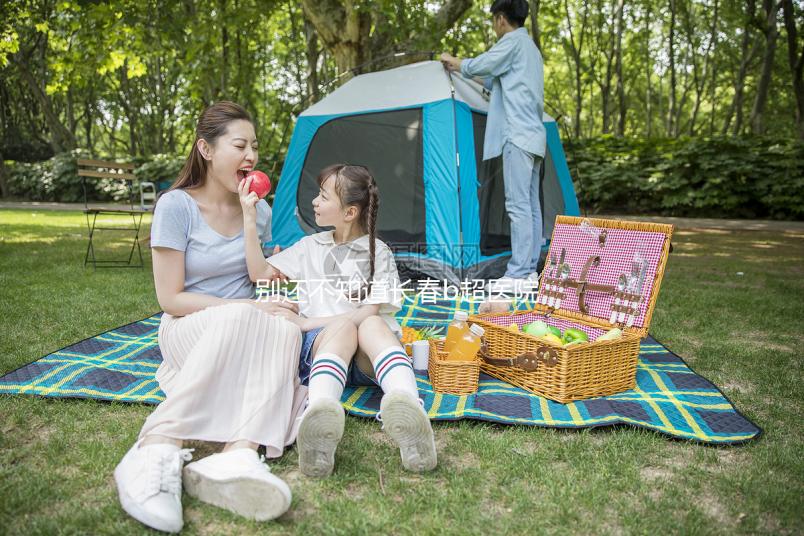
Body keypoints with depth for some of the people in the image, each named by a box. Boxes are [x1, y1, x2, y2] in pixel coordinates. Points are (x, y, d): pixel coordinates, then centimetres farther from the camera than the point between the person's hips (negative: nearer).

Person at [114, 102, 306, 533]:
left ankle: (240, 456, -48)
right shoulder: (176, 206, -10)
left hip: (248, 335, 5)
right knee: (237, 319, -39)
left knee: (284, 330, -32)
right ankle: (159, 450, -42)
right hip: (188, 332, -4)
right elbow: (170, 299, -12)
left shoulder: (259, 210, 5)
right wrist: (247, 309, -19)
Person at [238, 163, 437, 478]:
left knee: (372, 324, -36)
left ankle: (409, 412, -64)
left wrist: (306, 322, -10)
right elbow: (260, 273, 10)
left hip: (365, 358, -1)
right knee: (343, 327, -34)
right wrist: (249, 218, 4)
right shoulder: (310, 246, 15)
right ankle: (320, 415, -65)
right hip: (318, 346, 1)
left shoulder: (377, 252, 4)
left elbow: (369, 313, -7)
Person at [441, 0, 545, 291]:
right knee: (531, 205, 6)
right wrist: (472, 73, 35)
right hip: (534, 135, 10)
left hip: (519, 135, -10)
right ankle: (529, 269, 8)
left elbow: (479, 66, -7)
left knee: (518, 205, -12)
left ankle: (518, 274, -12)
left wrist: (453, 62, 13)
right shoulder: (532, 49, 26)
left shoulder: (513, 41, -4)